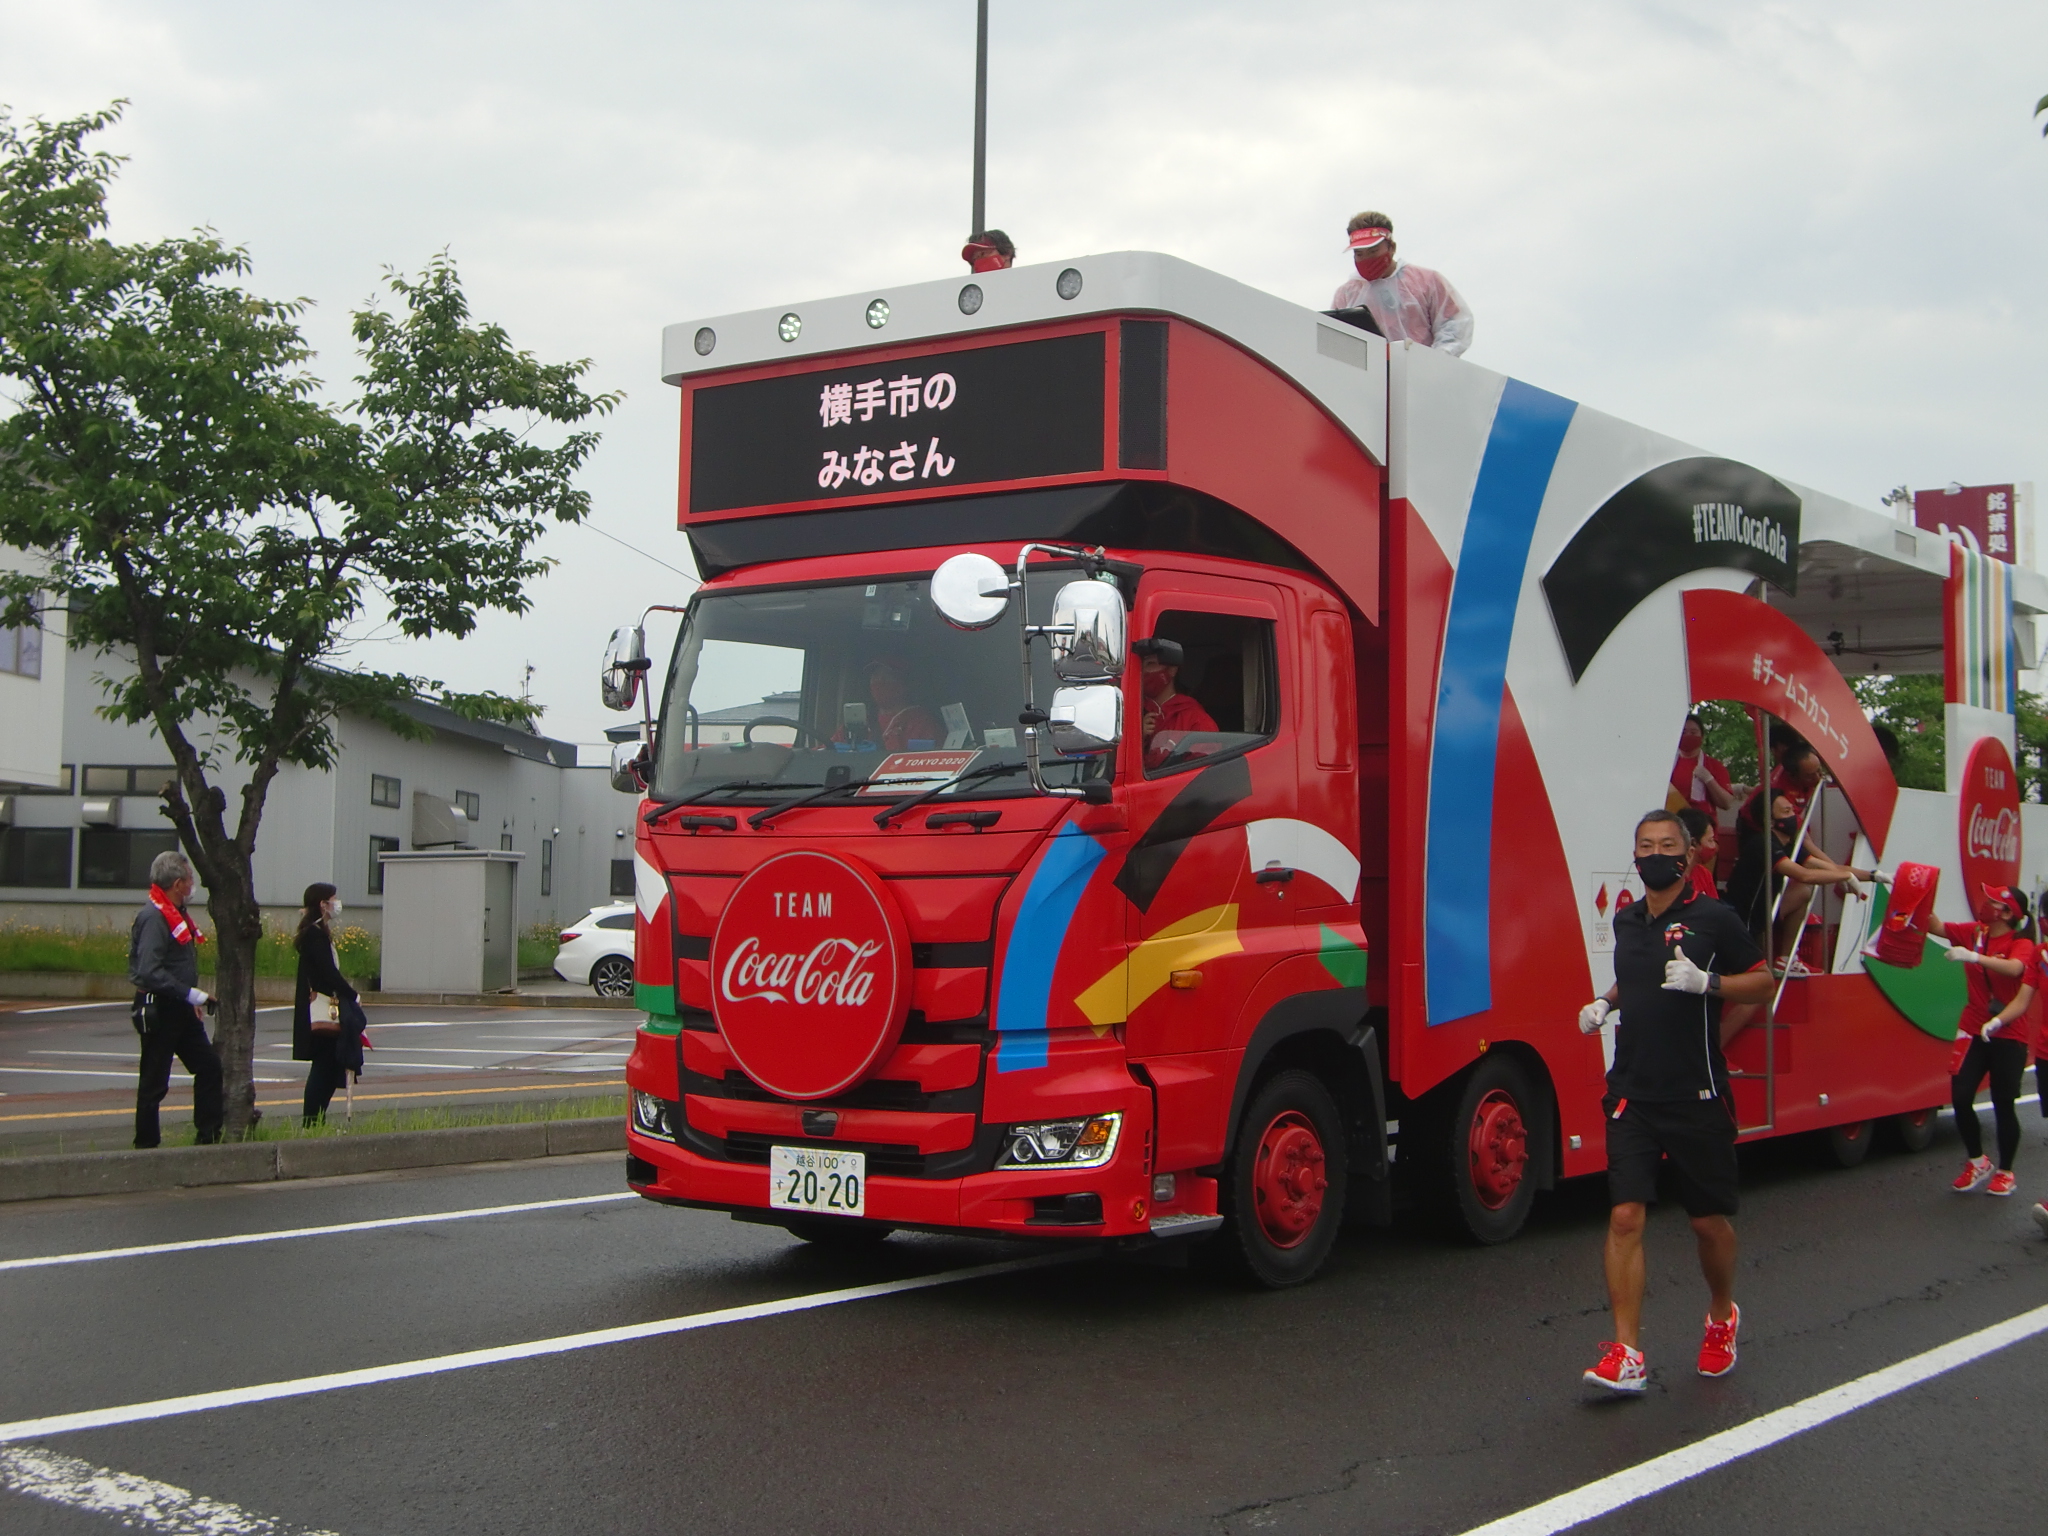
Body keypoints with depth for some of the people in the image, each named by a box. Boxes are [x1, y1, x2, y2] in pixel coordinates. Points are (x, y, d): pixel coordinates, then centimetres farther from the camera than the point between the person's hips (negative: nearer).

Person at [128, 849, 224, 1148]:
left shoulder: (176, 913, 12)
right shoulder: (153, 917, -20)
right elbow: (149, 972, -29)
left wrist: (193, 997, 16)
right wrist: (193, 995, -27)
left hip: (180, 1009, 10)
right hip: (158, 1009, -10)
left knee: (209, 1066, 11)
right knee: (154, 1082, 0)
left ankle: (209, 1134, 18)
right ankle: (147, 1145, 9)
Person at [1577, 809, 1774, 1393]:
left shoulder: (1713, 919, -4)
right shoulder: (1626, 921, 12)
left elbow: (1762, 982, 0)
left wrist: (1706, 982, -16)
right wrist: (1604, 1004, 10)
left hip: (1697, 1096, -3)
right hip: (1632, 1096, 3)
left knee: (1709, 1219, 9)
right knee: (1625, 1215, -9)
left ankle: (1722, 1316, 38)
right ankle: (1627, 1355, -8)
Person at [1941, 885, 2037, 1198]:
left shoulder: (2022, 945, -12)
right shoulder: (1973, 933, 3)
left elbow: (2014, 968, -32)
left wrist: (1973, 956, -44)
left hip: (2007, 1036, -4)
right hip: (1973, 1030, 4)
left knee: (2003, 1104, 2)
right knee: (1960, 1098, -3)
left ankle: (2005, 1172, 20)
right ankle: (1977, 1162, 18)